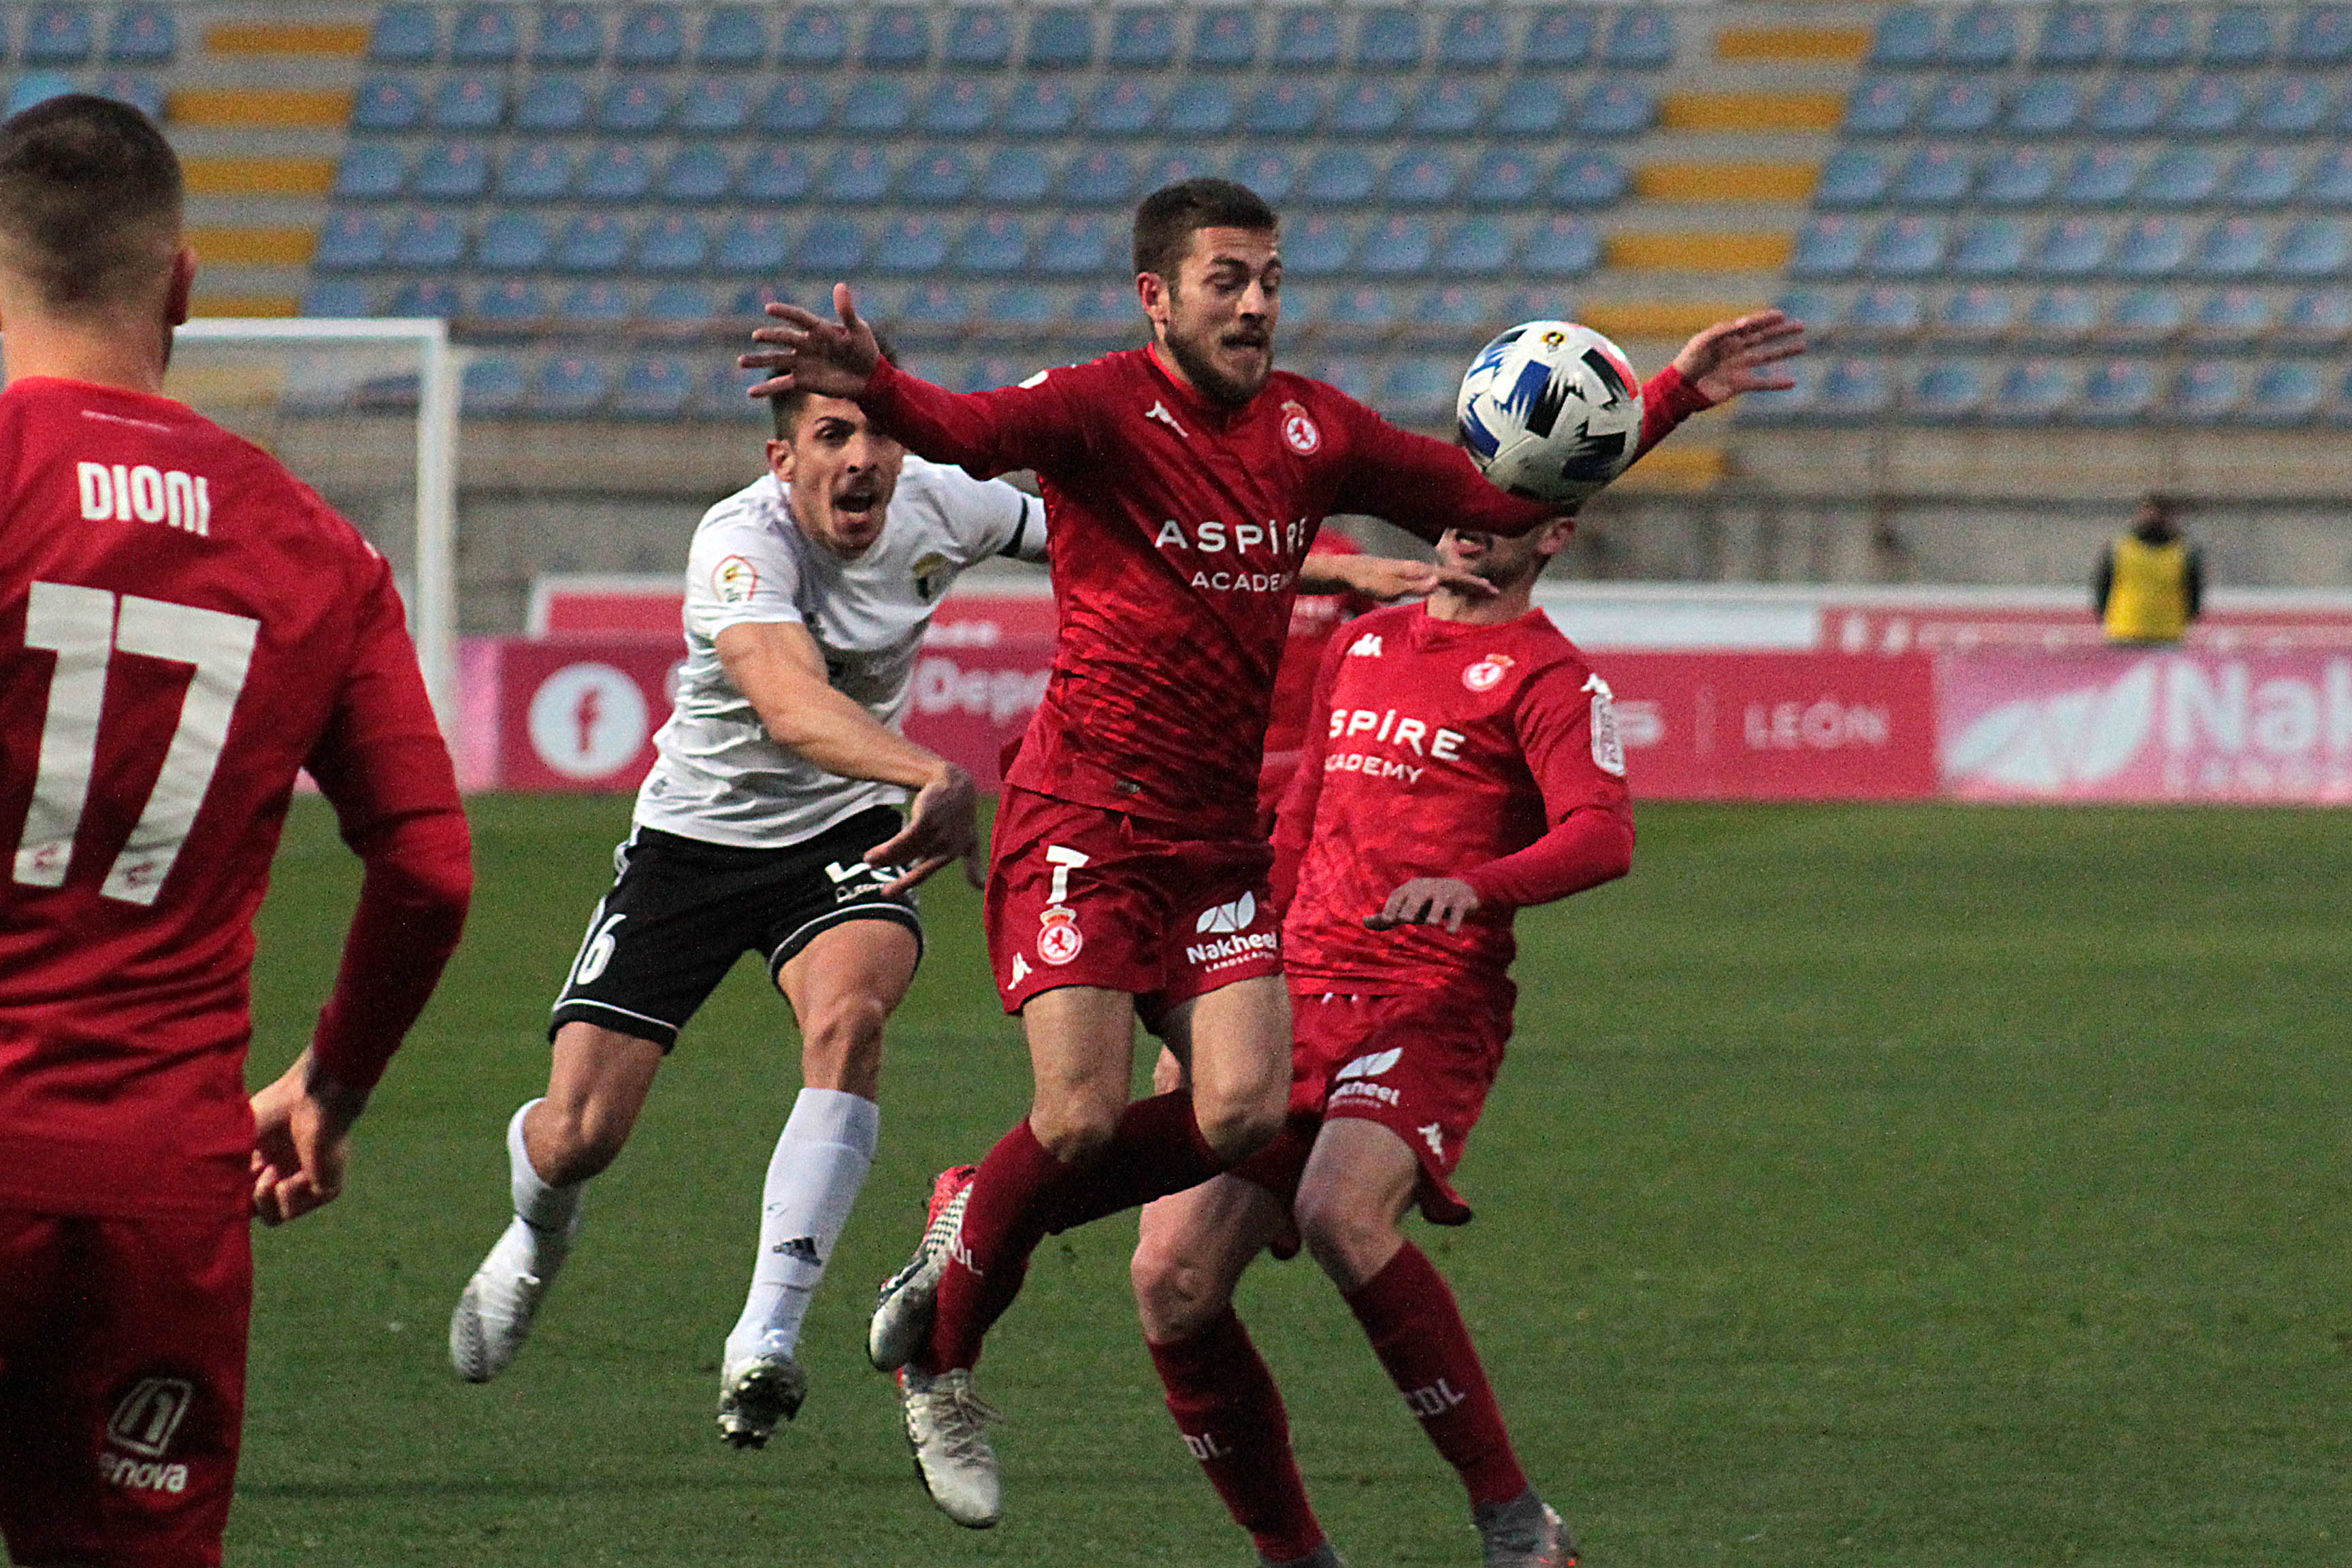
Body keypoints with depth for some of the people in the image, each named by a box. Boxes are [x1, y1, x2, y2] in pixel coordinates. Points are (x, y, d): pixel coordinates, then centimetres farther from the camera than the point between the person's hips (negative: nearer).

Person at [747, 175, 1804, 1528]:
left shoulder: (1315, 429, 9)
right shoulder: (1106, 409, -10)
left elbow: (1498, 499, 18)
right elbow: (978, 430, -30)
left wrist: (1675, 395, 13)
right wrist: (872, 388, -53)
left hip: (1223, 833, 6)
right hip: (1087, 817, -6)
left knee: (1243, 1112, -10)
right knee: (1083, 1121, -14)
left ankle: (974, 1230, 14)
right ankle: (939, 1363, 10)